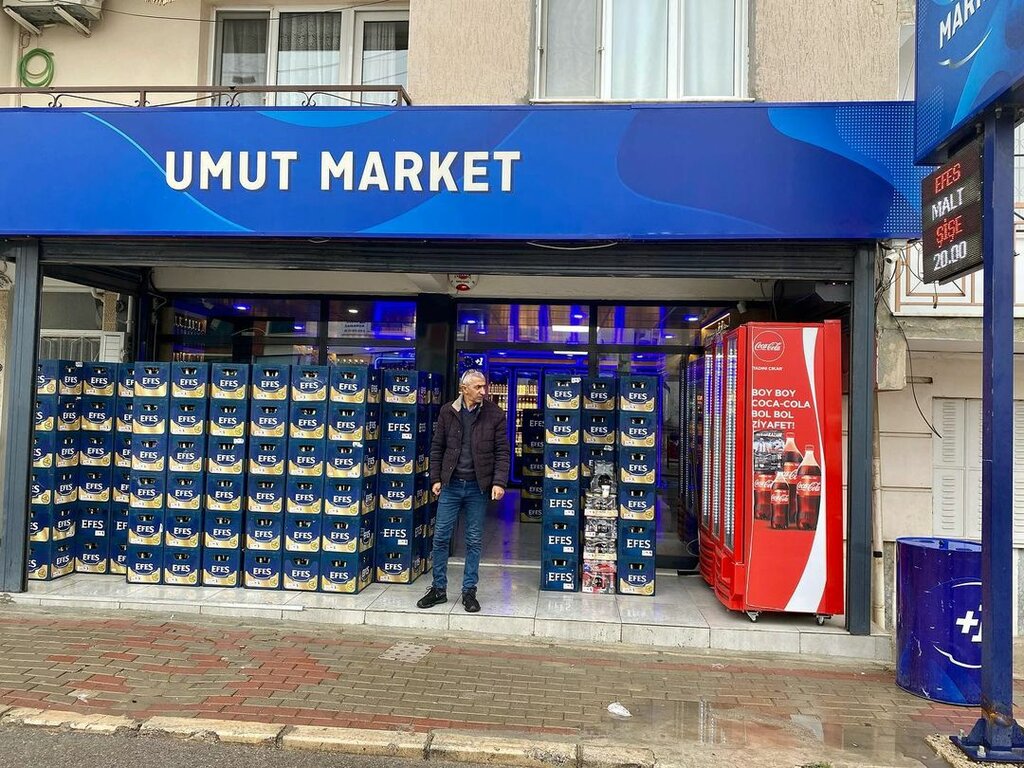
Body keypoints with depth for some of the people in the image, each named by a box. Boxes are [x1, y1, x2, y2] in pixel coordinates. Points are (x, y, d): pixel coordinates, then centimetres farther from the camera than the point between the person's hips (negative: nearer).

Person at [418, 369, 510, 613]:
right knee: (441, 537, 5)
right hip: (450, 484, 1)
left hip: (478, 486, -1)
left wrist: (499, 482, -13)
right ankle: (439, 589, 19)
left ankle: (469, 592, 19)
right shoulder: (447, 412, 1)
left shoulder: (494, 415, -3)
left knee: (474, 541, 7)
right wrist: (435, 479, 1)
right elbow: (437, 448, 6)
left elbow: (502, 451, -3)